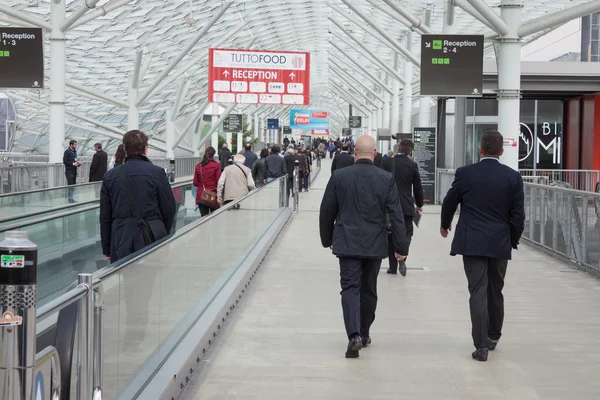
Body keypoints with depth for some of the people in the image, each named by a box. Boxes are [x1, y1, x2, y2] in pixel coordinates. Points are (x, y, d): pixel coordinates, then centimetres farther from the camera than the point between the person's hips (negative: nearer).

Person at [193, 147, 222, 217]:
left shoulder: (198, 166, 1)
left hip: (201, 196, 2)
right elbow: (219, 181, -10)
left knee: (204, 217, 4)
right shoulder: (216, 165, -7)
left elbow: (195, 183, 3)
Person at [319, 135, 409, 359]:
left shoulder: (339, 176, -5)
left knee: (350, 288, -3)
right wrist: (402, 247, 2)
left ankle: (354, 335, -20)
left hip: (347, 244, -1)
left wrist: (327, 239, 17)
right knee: (368, 290, 15)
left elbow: (327, 212, 2)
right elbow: (396, 216, -5)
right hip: (375, 245, 1)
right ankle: (363, 334, 27)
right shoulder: (386, 179, -5)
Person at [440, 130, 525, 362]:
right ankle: (493, 336, 33)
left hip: (472, 242, -2)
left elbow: (449, 202, 6)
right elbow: (518, 214, -1)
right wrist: (513, 240, 13)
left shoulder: (465, 174, -6)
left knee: (478, 292, -2)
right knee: (495, 291, 18)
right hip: (500, 244, 2)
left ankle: (481, 345, -8)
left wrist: (445, 224, 26)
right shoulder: (513, 177, -3)